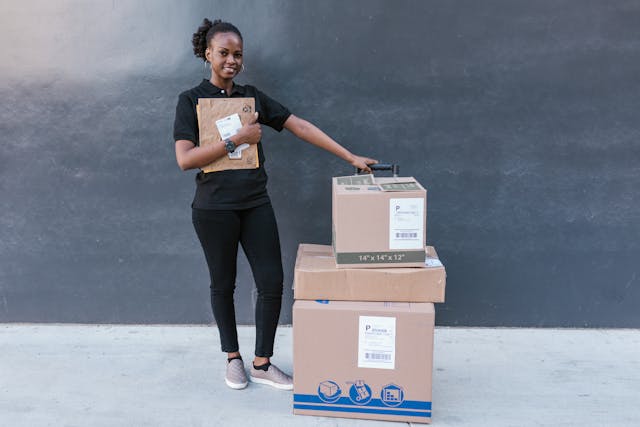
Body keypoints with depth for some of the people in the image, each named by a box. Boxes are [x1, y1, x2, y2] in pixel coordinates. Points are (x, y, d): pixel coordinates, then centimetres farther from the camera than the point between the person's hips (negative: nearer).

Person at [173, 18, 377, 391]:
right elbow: (185, 159, -12)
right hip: (214, 208, -3)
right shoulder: (191, 100, -2)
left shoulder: (252, 96, 8)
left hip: (256, 204, 3)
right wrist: (237, 139, -16)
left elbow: (301, 127, 2)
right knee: (223, 284, 10)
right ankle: (233, 358, 29)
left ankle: (262, 364, 17)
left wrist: (351, 157, -2)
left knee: (273, 283, 0)